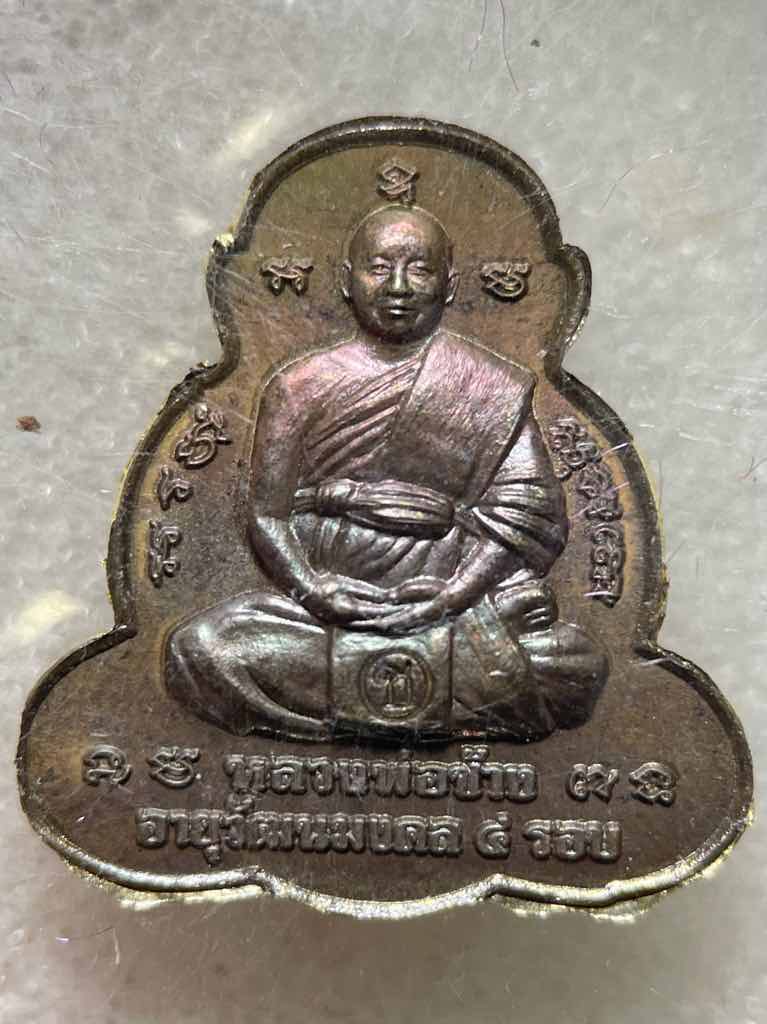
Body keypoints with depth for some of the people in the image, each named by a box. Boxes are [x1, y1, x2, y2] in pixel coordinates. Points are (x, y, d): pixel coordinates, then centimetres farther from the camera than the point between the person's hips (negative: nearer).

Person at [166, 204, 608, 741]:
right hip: (324, 607, 1)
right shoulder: (299, 386, 8)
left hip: (453, 604, -1)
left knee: (577, 666, -23)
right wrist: (313, 587, -15)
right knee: (197, 650, -20)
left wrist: (455, 592, -16)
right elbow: (267, 512, 4)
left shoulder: (492, 389, 5)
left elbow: (532, 512, -3)